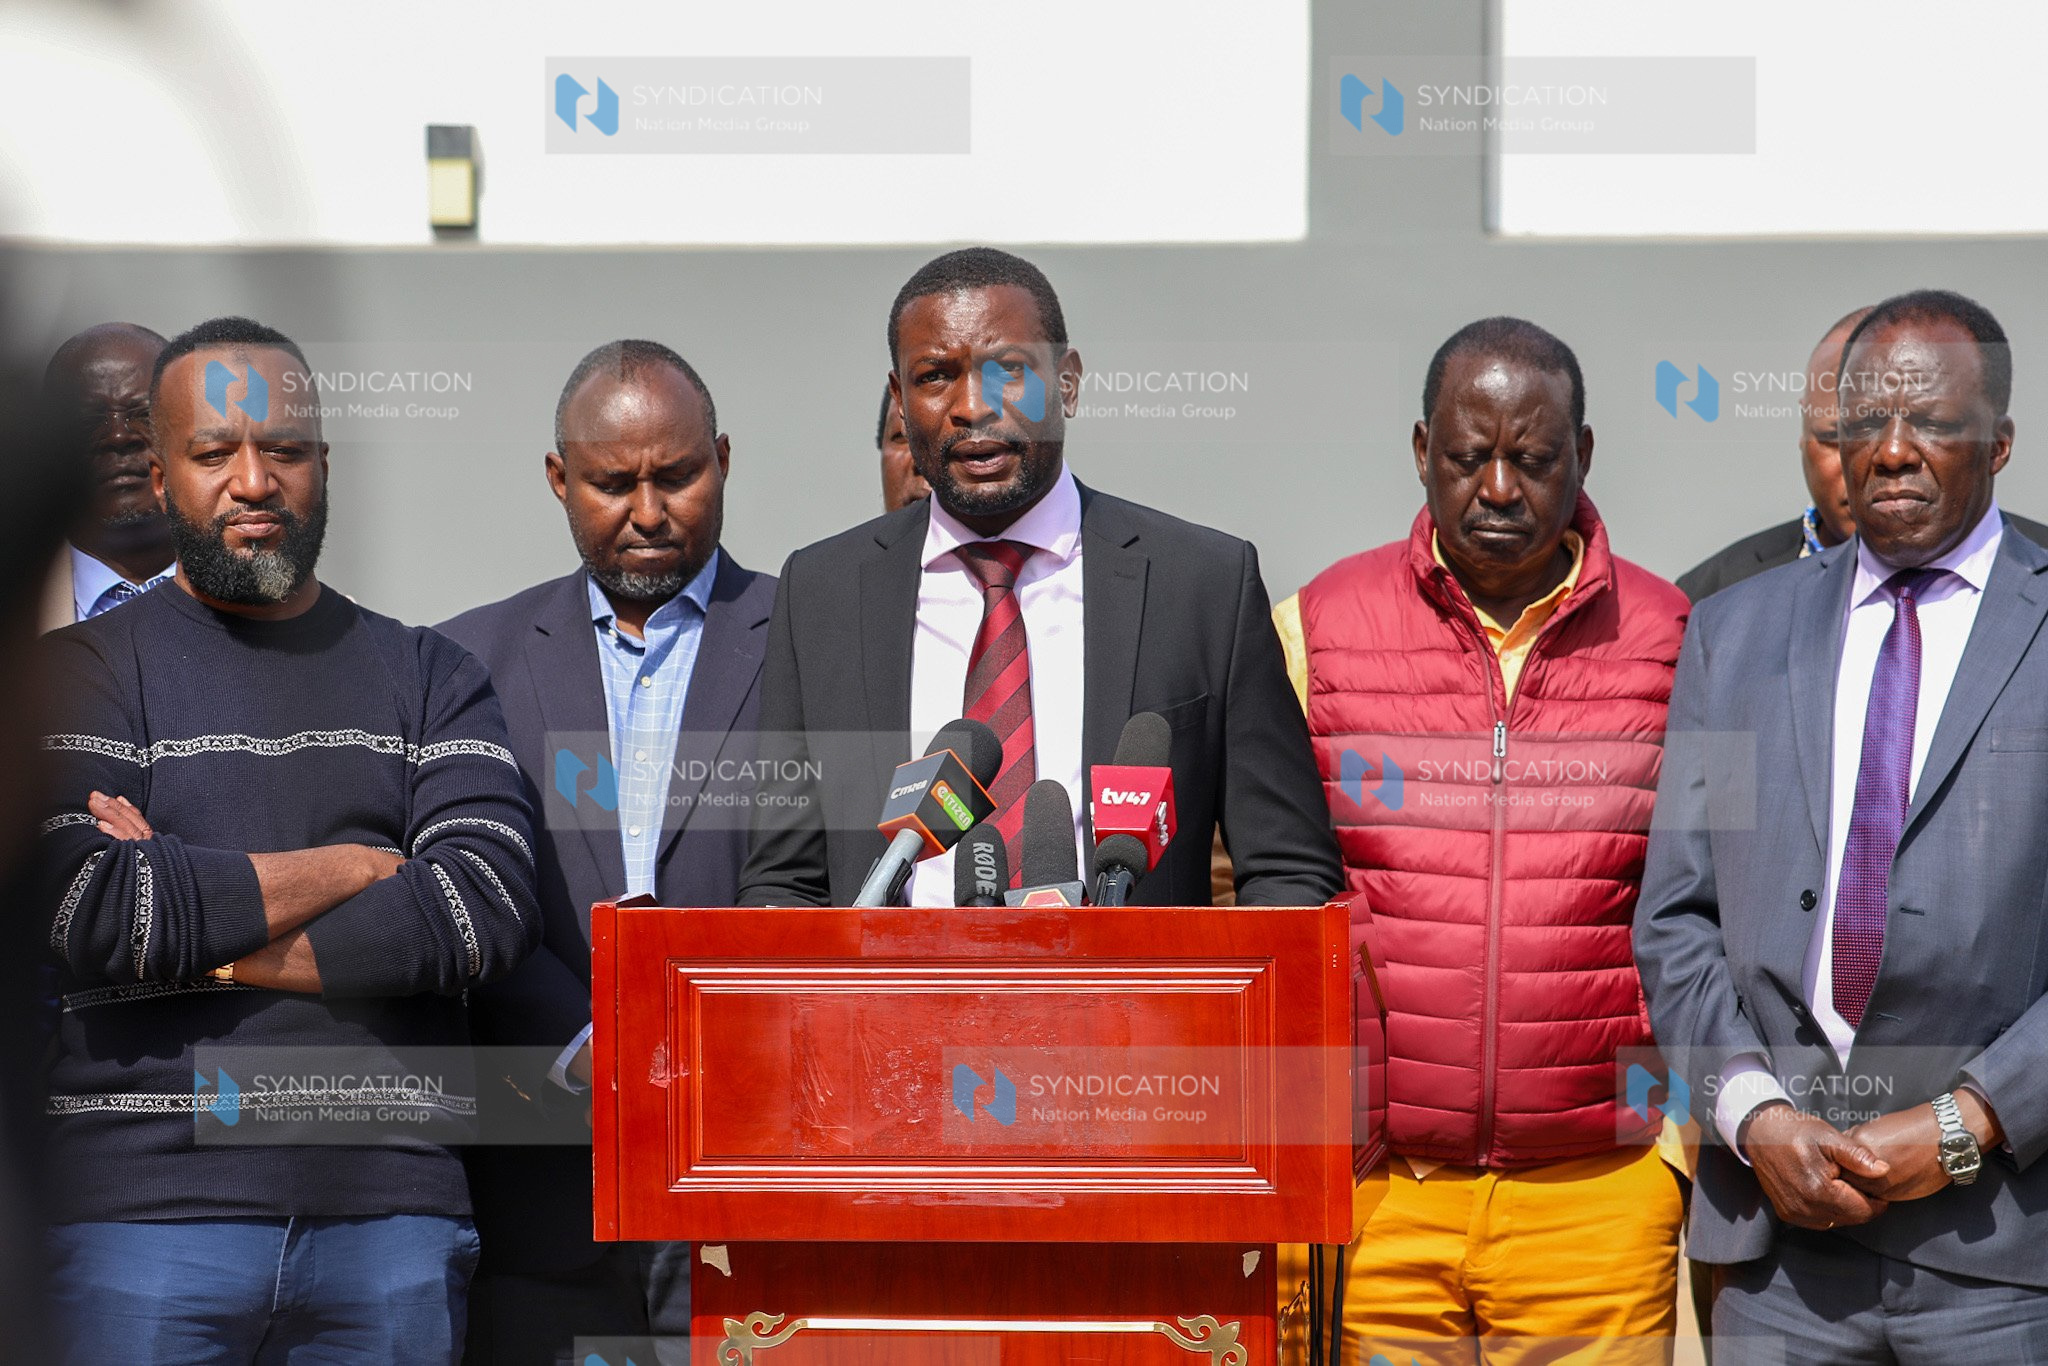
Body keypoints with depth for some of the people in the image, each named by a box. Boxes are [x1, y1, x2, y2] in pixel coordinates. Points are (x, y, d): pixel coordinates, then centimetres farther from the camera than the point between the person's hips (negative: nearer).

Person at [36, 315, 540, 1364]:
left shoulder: (430, 678, 13)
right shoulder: (86, 671, 6)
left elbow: (493, 906, -3)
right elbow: (84, 911, -12)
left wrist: (212, 950, -8)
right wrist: (349, 868, -4)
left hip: (392, 1210, 2)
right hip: (147, 1207, -2)